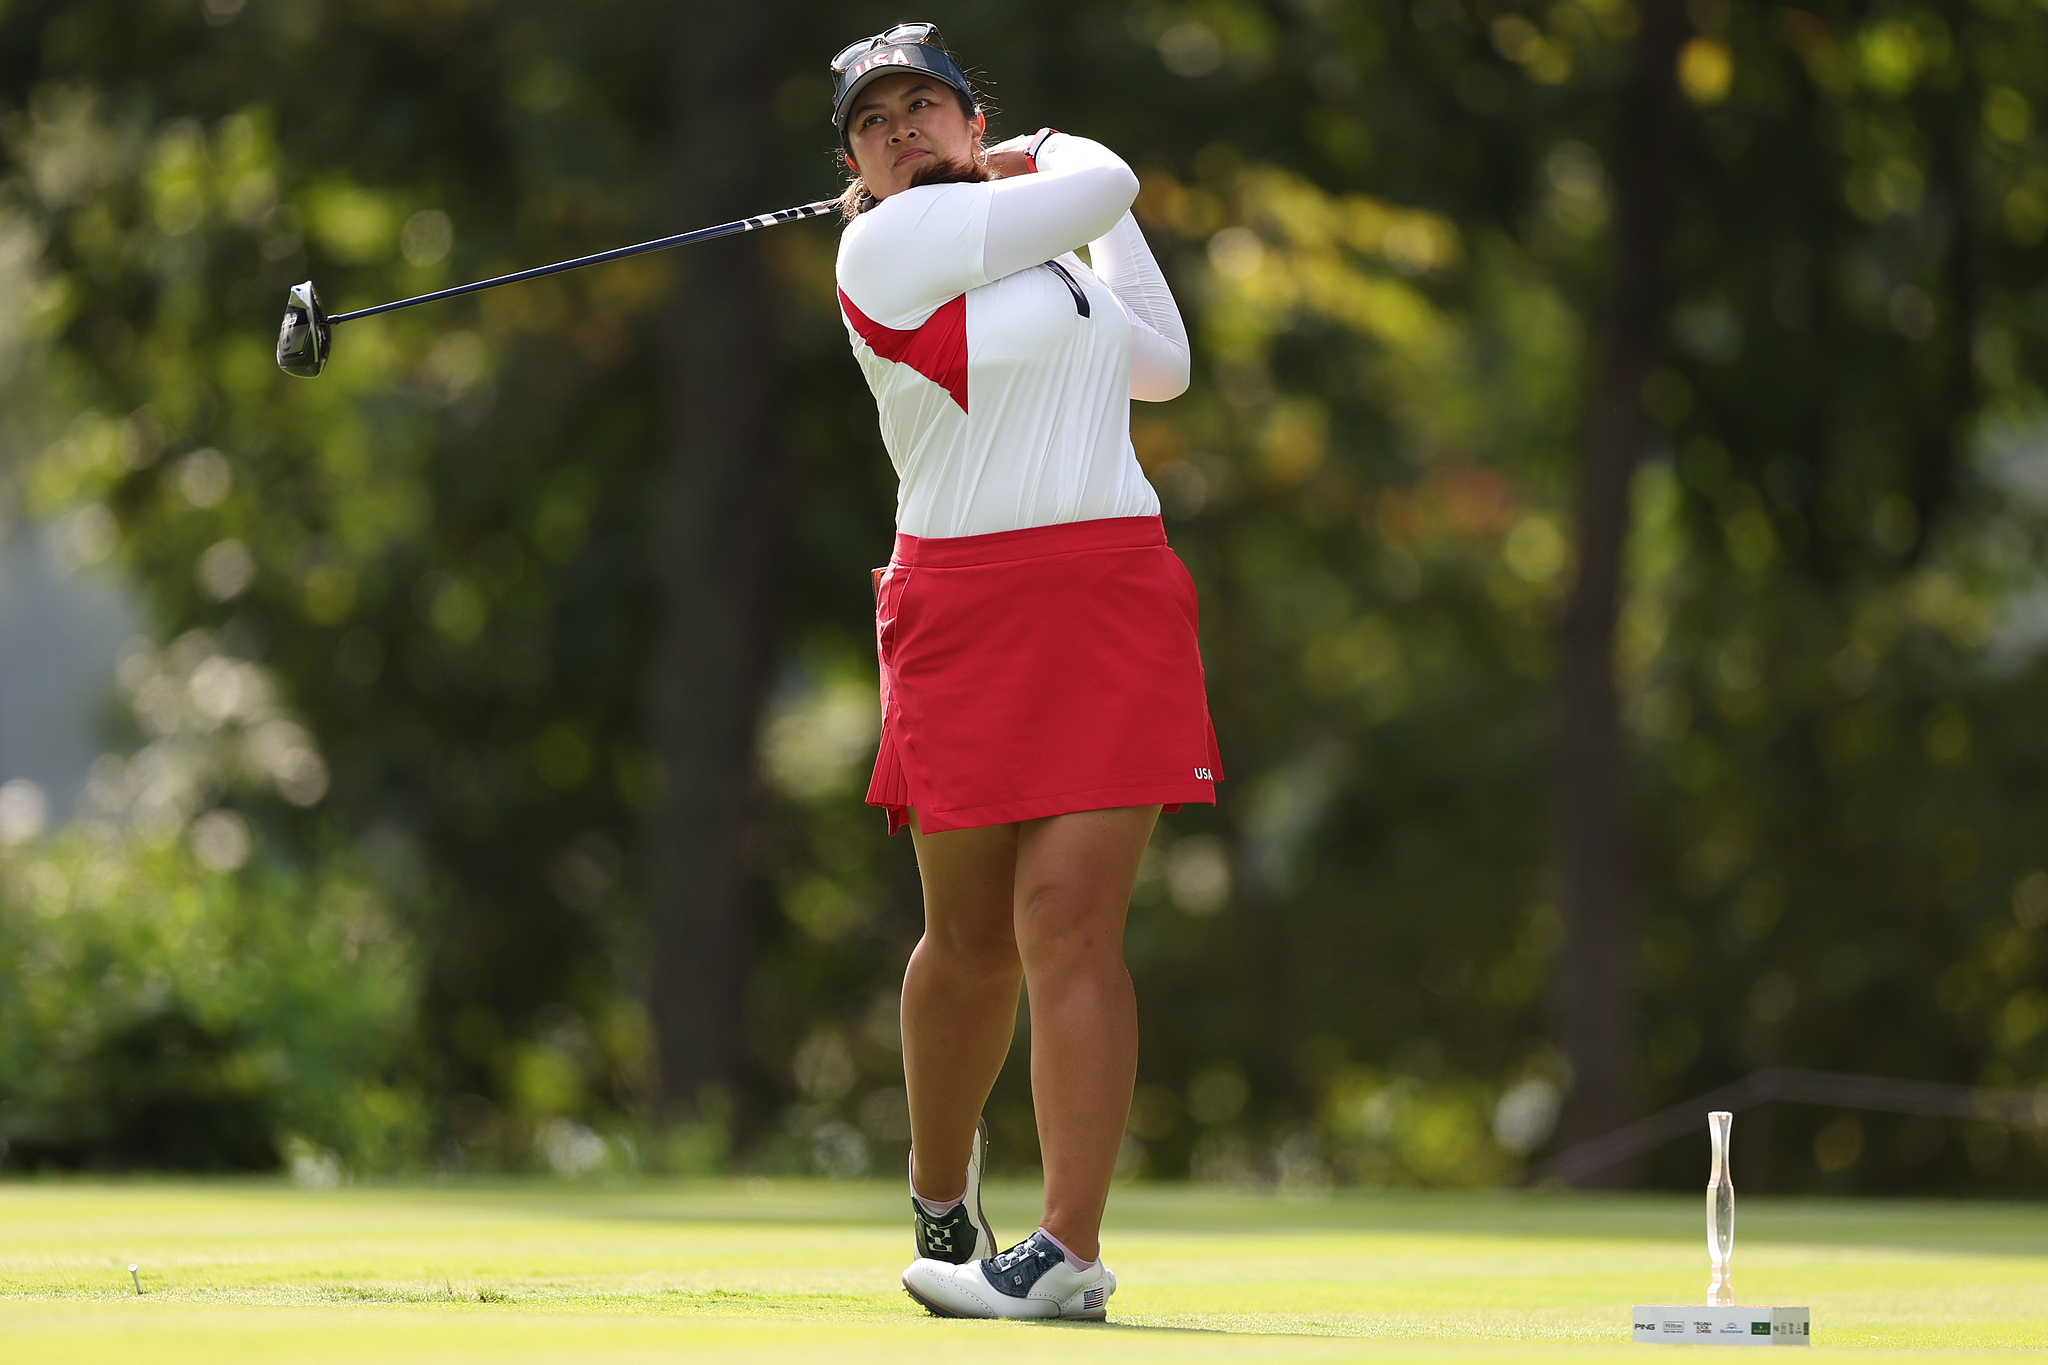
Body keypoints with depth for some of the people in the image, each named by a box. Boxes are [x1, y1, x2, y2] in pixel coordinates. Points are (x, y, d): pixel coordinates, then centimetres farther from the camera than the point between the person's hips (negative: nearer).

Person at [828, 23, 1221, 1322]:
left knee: (1068, 918, -10)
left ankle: (1072, 1252, -13)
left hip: (1112, 602, 4)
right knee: (972, 938, 3)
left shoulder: (1021, 247, 18)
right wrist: (1058, 161, 18)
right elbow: (1103, 182, -3)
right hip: (965, 616, -4)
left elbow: (1162, 364, 26)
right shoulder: (891, 245, -4)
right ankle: (941, 1188, 31)